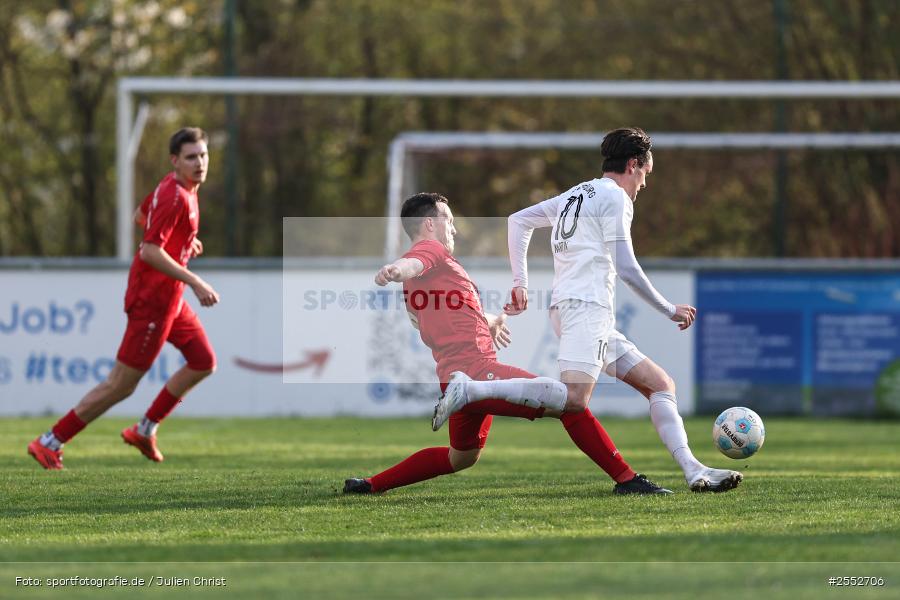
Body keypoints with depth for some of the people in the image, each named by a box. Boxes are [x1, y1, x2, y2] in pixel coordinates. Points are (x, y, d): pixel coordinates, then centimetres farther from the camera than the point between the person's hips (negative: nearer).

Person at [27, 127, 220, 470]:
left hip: (169, 299, 10)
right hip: (153, 300, -10)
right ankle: (50, 443, 1)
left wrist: (184, 241, 19)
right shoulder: (176, 197, -23)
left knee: (204, 363, 15)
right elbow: (150, 252, -29)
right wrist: (196, 283, -28)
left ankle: (144, 431, 22)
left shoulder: (172, 186, 8)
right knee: (120, 386, -6)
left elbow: (141, 216, 26)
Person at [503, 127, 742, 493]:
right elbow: (626, 269, -6)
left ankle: (694, 472, 1)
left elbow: (518, 220, 30)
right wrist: (670, 311, 5)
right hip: (585, 306, -11)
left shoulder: (575, 195, 26)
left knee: (660, 385, 12)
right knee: (574, 400, -30)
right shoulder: (615, 196, 0)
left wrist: (520, 282, 26)